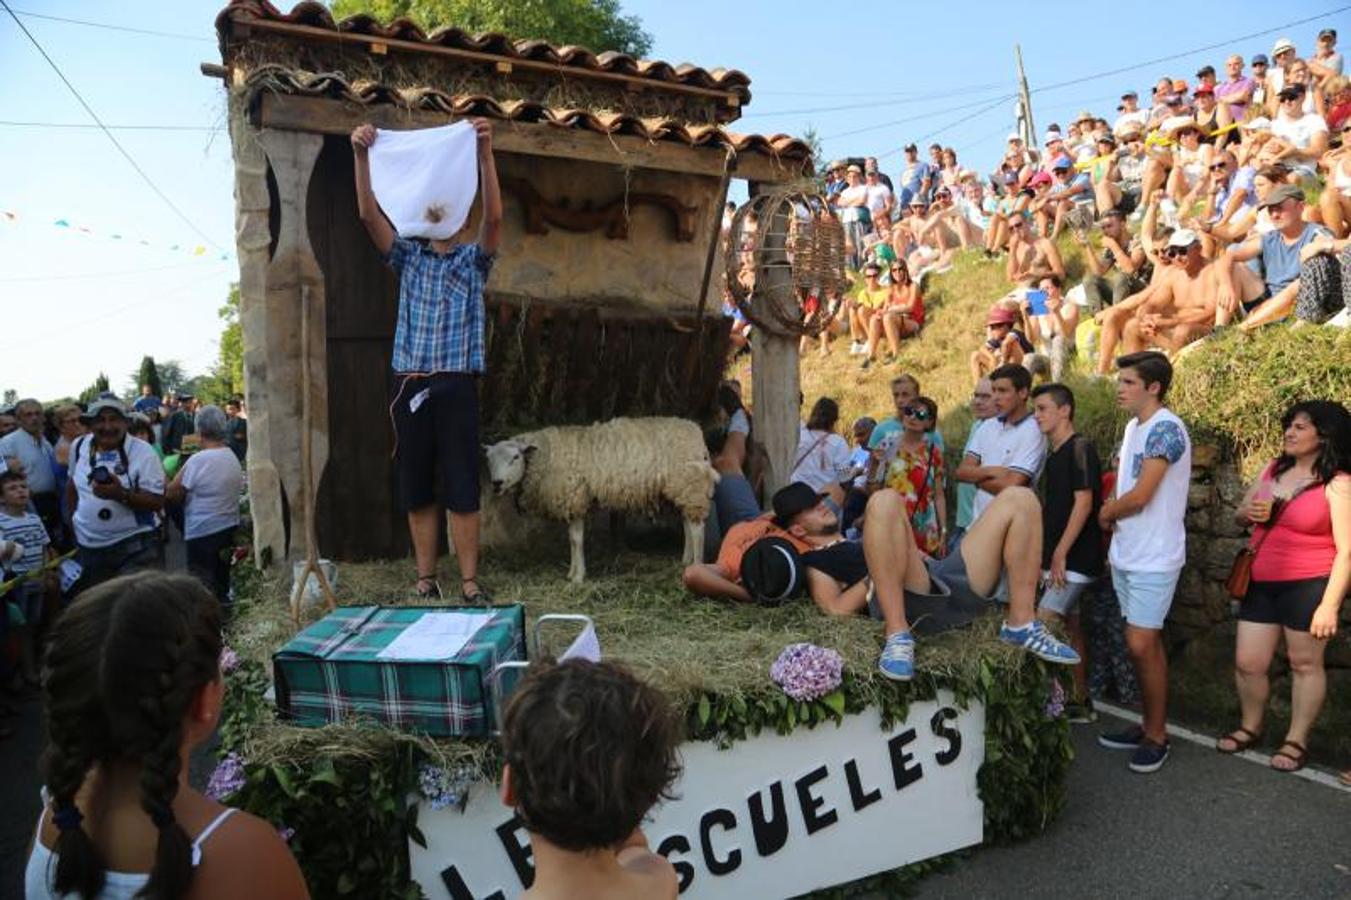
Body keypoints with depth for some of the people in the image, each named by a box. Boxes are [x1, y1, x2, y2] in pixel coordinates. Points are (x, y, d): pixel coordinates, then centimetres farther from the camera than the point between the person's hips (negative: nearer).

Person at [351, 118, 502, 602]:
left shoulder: (474, 260, 9)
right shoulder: (408, 258, 15)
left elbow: (493, 216, -8)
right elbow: (369, 215, 2)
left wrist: (485, 152, -20)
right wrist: (361, 155, -12)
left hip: (457, 385, -2)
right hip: (409, 385, 3)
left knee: (463, 489, -2)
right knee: (417, 489, 5)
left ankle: (470, 583, 2)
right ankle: (425, 580, 13)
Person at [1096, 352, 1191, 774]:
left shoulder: (1166, 428, -17)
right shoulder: (1134, 427, 12)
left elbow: (1139, 495, -20)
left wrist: (1106, 513, -3)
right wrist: (1112, 513, 0)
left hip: (1154, 558, -9)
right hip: (1126, 553, 9)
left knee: (1141, 645, -6)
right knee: (1146, 643, 15)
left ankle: (1157, 736, 9)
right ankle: (1149, 725, 25)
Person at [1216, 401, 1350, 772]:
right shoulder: (1273, 469, 8)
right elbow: (1239, 516, 19)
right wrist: (1249, 512, -6)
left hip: (1308, 586, -5)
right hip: (1261, 583, 6)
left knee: (1304, 663, 9)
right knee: (1247, 663, 8)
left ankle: (1296, 740, 24)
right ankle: (1250, 727, 29)